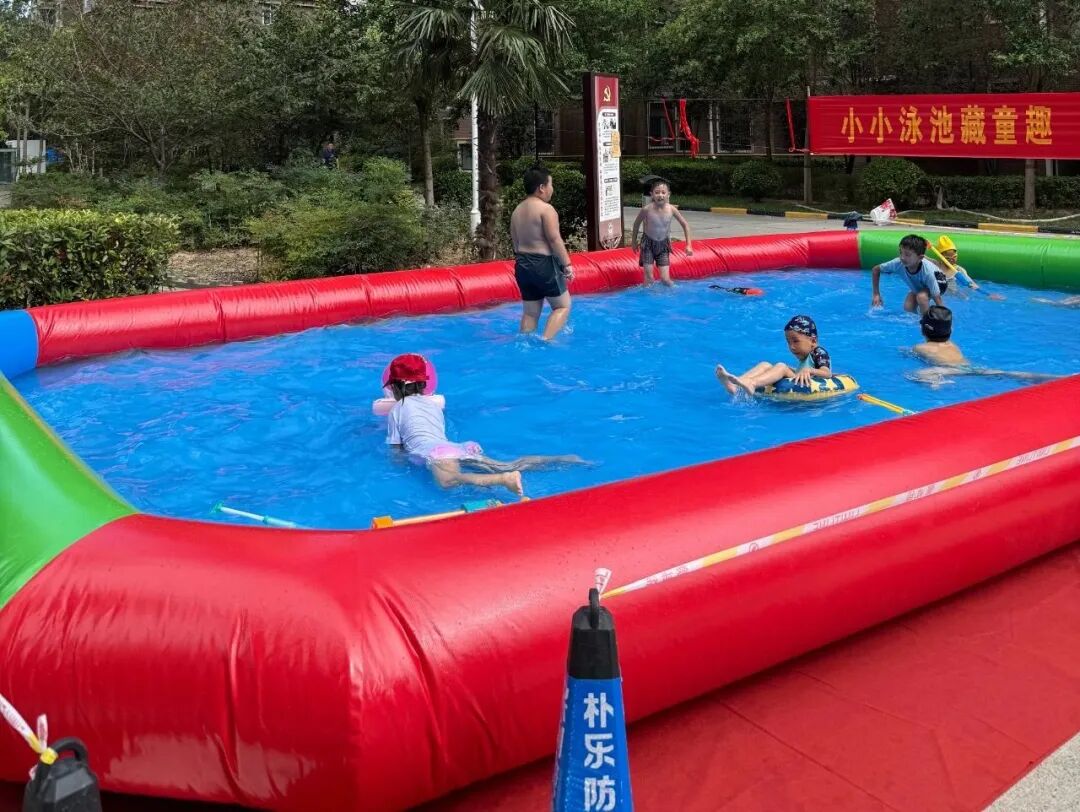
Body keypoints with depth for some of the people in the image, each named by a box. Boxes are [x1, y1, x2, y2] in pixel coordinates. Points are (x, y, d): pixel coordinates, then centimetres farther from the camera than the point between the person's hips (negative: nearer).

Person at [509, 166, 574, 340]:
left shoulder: (517, 211, 12)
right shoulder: (546, 209, -13)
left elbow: (516, 242, 15)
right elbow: (554, 239, -18)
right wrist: (567, 265, -14)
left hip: (522, 265, 8)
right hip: (544, 264, -8)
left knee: (530, 312, 13)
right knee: (563, 306, 4)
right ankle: (545, 340, -11)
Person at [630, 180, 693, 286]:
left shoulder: (671, 209, -17)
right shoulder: (647, 209, -21)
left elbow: (685, 225, -3)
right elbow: (637, 223, -1)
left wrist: (688, 245, -3)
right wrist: (634, 241, 8)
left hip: (663, 245, 1)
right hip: (648, 244, -1)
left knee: (665, 279, -3)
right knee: (649, 278, -3)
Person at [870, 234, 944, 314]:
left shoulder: (928, 272, -42)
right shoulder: (898, 263, -33)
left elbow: (938, 301, -38)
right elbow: (876, 269, -14)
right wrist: (876, 294, -14)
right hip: (917, 287, 4)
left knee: (921, 297, -32)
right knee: (908, 308, -14)